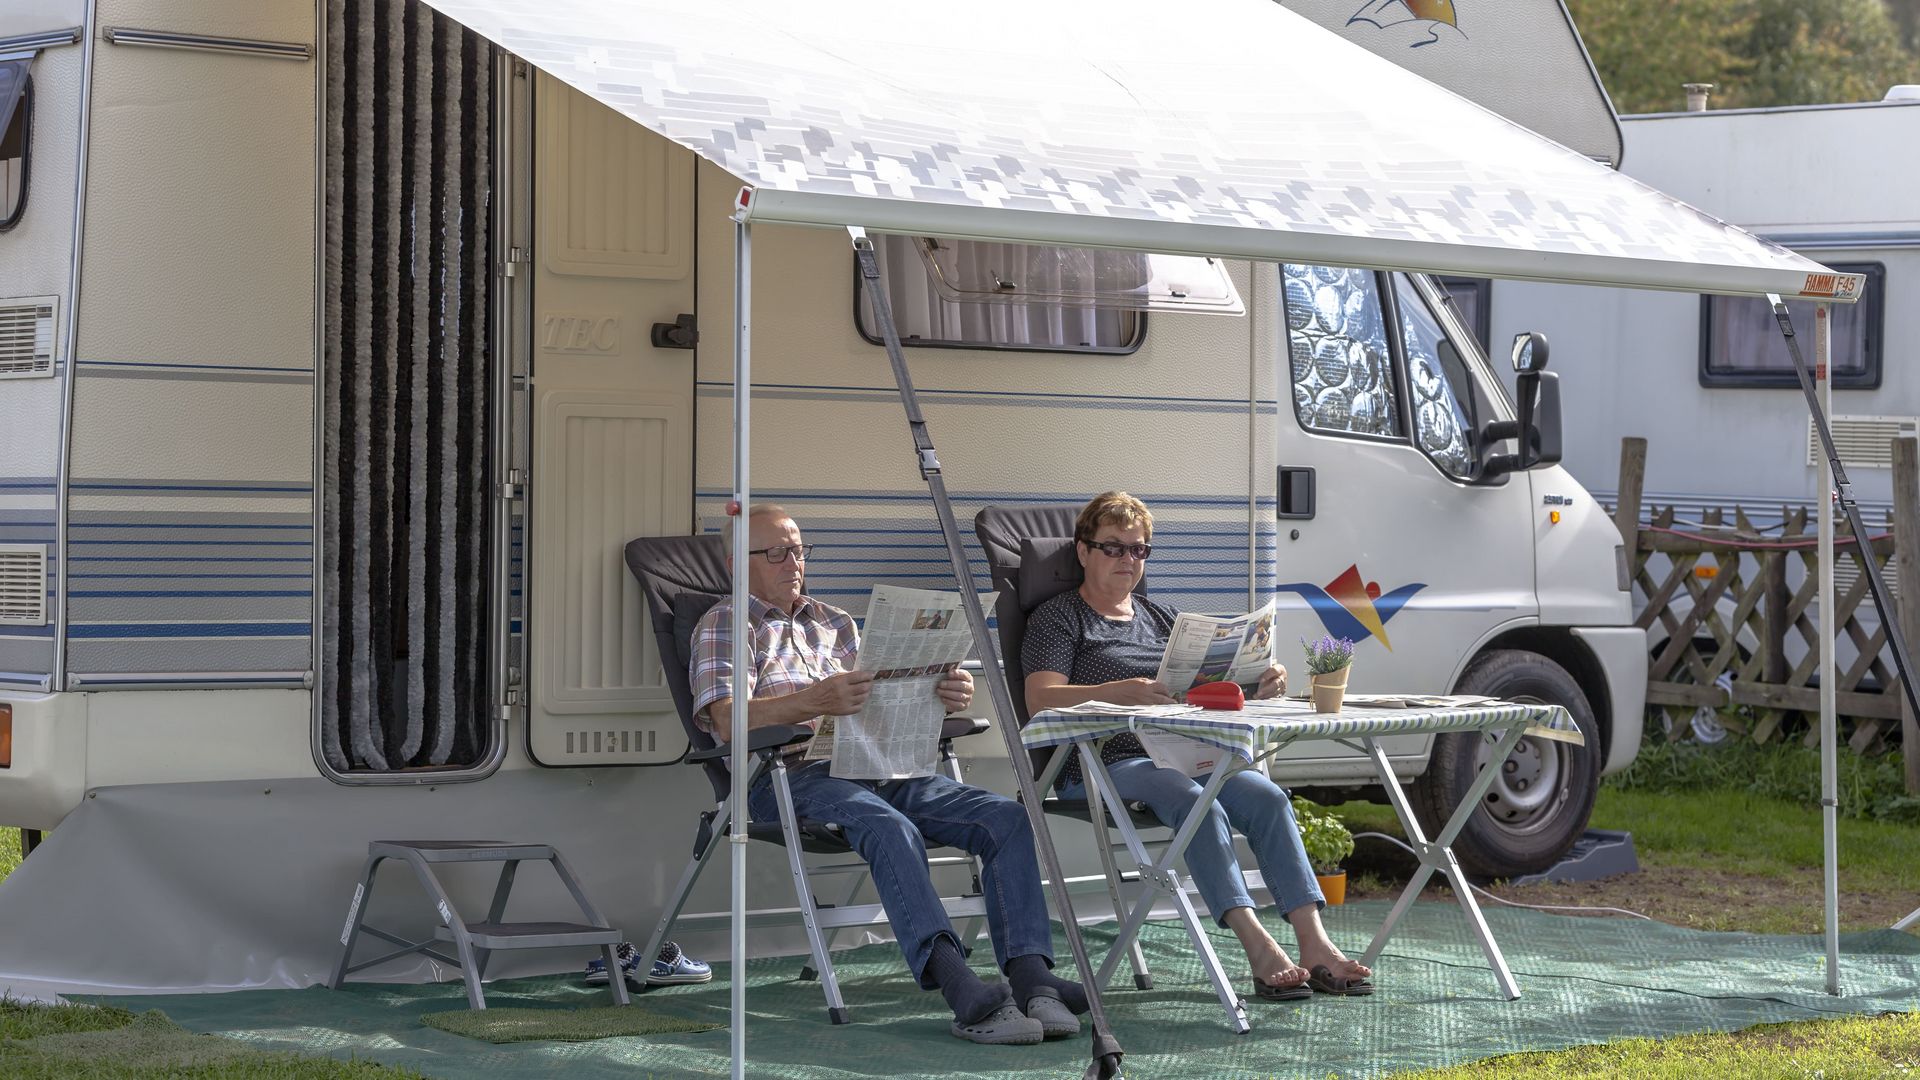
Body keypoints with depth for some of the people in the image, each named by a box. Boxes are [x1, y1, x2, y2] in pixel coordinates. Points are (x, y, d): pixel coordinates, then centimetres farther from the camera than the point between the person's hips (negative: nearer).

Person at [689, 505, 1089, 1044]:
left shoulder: (835, 623, 29)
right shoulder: (725, 624, 9)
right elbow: (728, 720, -9)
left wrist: (948, 695, -2)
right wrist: (819, 701, -27)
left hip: (873, 765, 7)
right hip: (790, 775, -7)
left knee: (1006, 817, -17)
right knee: (891, 828, -38)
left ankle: (1031, 977, -32)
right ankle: (964, 991, -53)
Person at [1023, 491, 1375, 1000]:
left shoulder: (1160, 616, 27)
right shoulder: (1058, 618, 8)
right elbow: (1041, 699, -10)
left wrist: (1262, 684, -5)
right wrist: (1122, 693, -27)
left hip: (1181, 758, 6)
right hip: (1104, 765, -6)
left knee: (1267, 797, -23)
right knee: (1199, 805, -34)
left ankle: (1315, 943, -34)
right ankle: (1259, 948, -44)